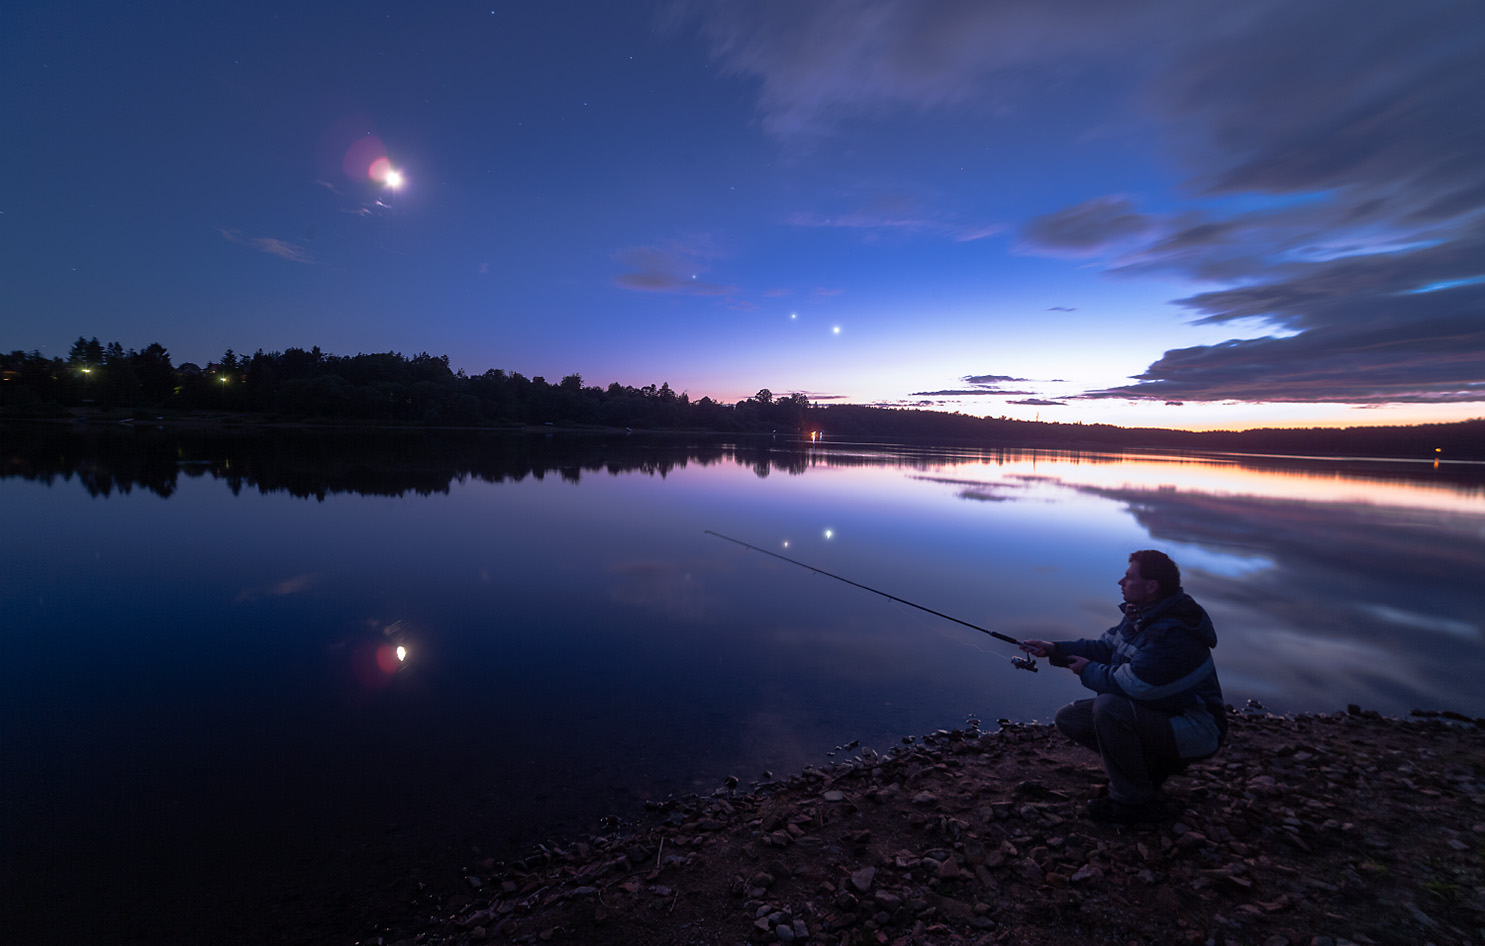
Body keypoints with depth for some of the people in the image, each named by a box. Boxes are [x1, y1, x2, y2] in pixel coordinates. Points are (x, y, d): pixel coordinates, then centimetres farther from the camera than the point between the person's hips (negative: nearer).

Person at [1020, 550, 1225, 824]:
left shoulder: (1172, 634, -30)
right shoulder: (1140, 615, 1)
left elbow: (1127, 685, -32)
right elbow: (1106, 648, 10)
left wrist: (1088, 671, -14)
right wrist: (1055, 649, -1)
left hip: (1194, 730, -9)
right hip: (1156, 709, 9)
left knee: (1108, 706, -34)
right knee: (1069, 717, -1)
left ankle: (1136, 801, -14)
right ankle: (1151, 764, 11)